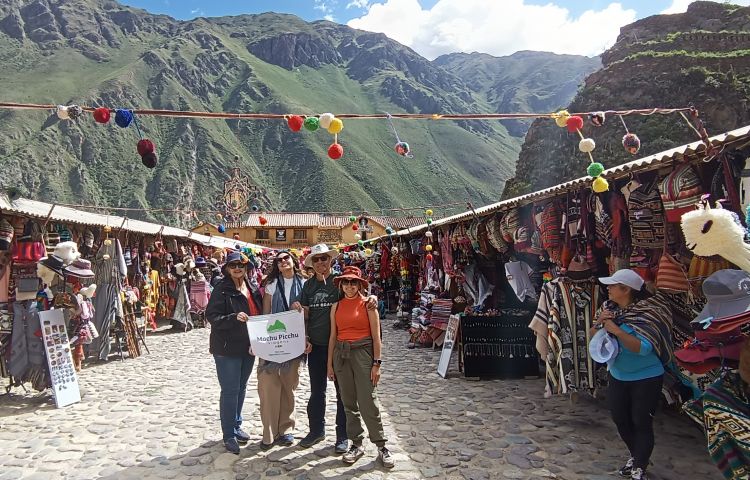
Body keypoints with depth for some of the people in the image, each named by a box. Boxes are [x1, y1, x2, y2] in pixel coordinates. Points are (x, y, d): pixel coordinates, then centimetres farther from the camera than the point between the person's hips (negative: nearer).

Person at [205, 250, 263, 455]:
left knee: (241, 388, 18)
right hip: (227, 348, -6)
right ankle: (229, 435, 14)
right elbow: (212, 317, -17)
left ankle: (236, 426, 34)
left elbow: (260, 314, 15)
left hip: (248, 347, 6)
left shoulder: (253, 289, 7)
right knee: (230, 391, 0)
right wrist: (234, 318, -31)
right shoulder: (222, 290, -12)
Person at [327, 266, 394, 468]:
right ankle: (356, 444, 22)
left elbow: (376, 336, -3)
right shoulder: (336, 307, 9)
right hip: (341, 354, 4)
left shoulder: (367, 304, -2)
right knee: (348, 402, 9)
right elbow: (333, 336, 12)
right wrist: (329, 364, 10)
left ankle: (381, 446, 8)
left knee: (368, 402, -5)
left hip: (363, 352, -4)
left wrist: (377, 363, -7)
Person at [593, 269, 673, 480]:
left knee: (642, 423, 1)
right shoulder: (609, 307, -4)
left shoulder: (646, 312, -23)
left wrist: (616, 330, -33)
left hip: (646, 377, -7)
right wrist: (599, 323, -17)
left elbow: (643, 347, -32)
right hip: (617, 376, 7)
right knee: (620, 419, 15)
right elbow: (593, 337, 2)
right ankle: (637, 457, 38)